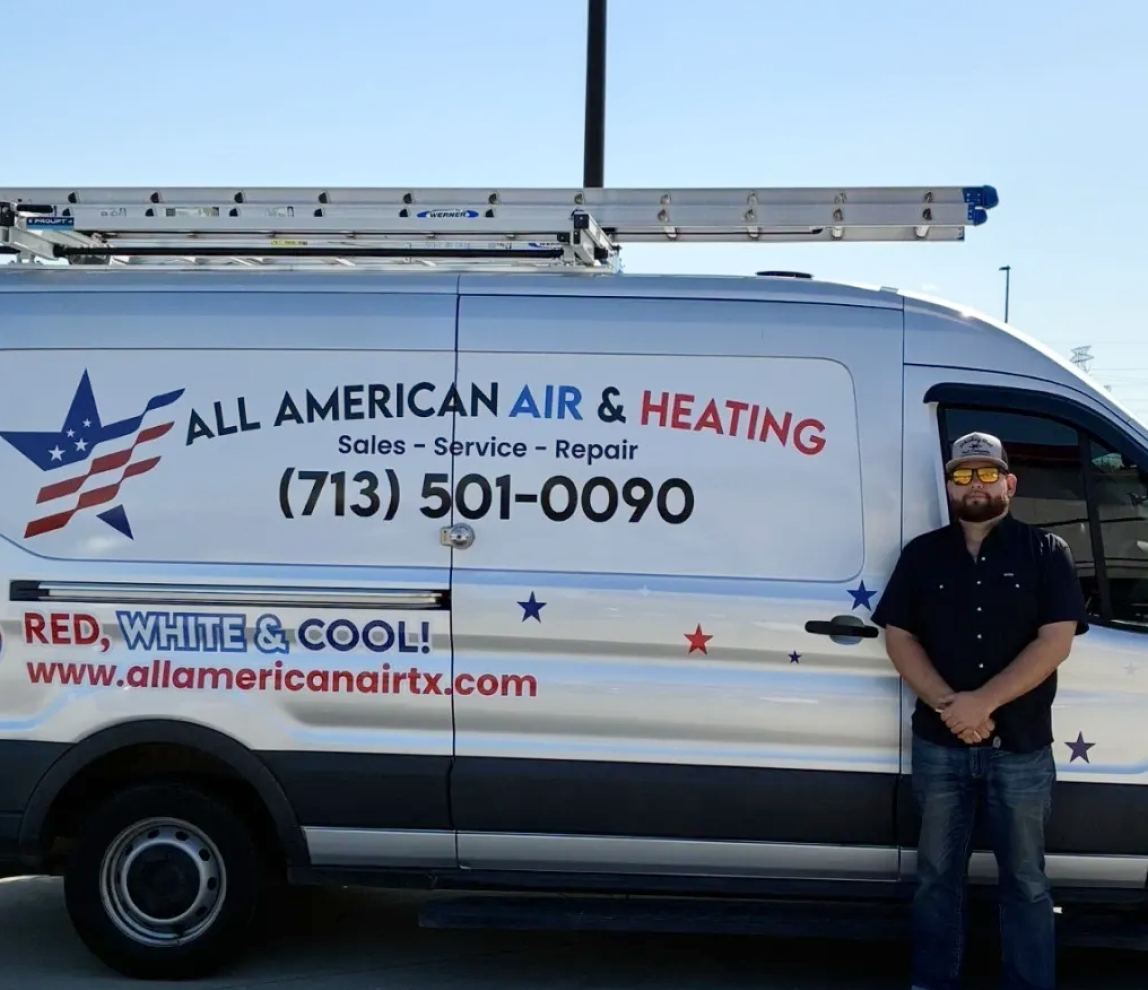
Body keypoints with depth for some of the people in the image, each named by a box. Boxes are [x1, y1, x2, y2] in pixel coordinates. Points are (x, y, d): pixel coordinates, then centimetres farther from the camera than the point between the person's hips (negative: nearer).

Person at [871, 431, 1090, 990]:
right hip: (939, 743, 2)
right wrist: (948, 705, -13)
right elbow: (898, 638, 1)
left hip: (1022, 747, -2)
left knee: (1025, 881, 7)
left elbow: (1055, 642, -9)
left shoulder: (1046, 552, 0)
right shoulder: (921, 554, 6)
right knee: (937, 874, 12)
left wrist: (983, 702, -18)